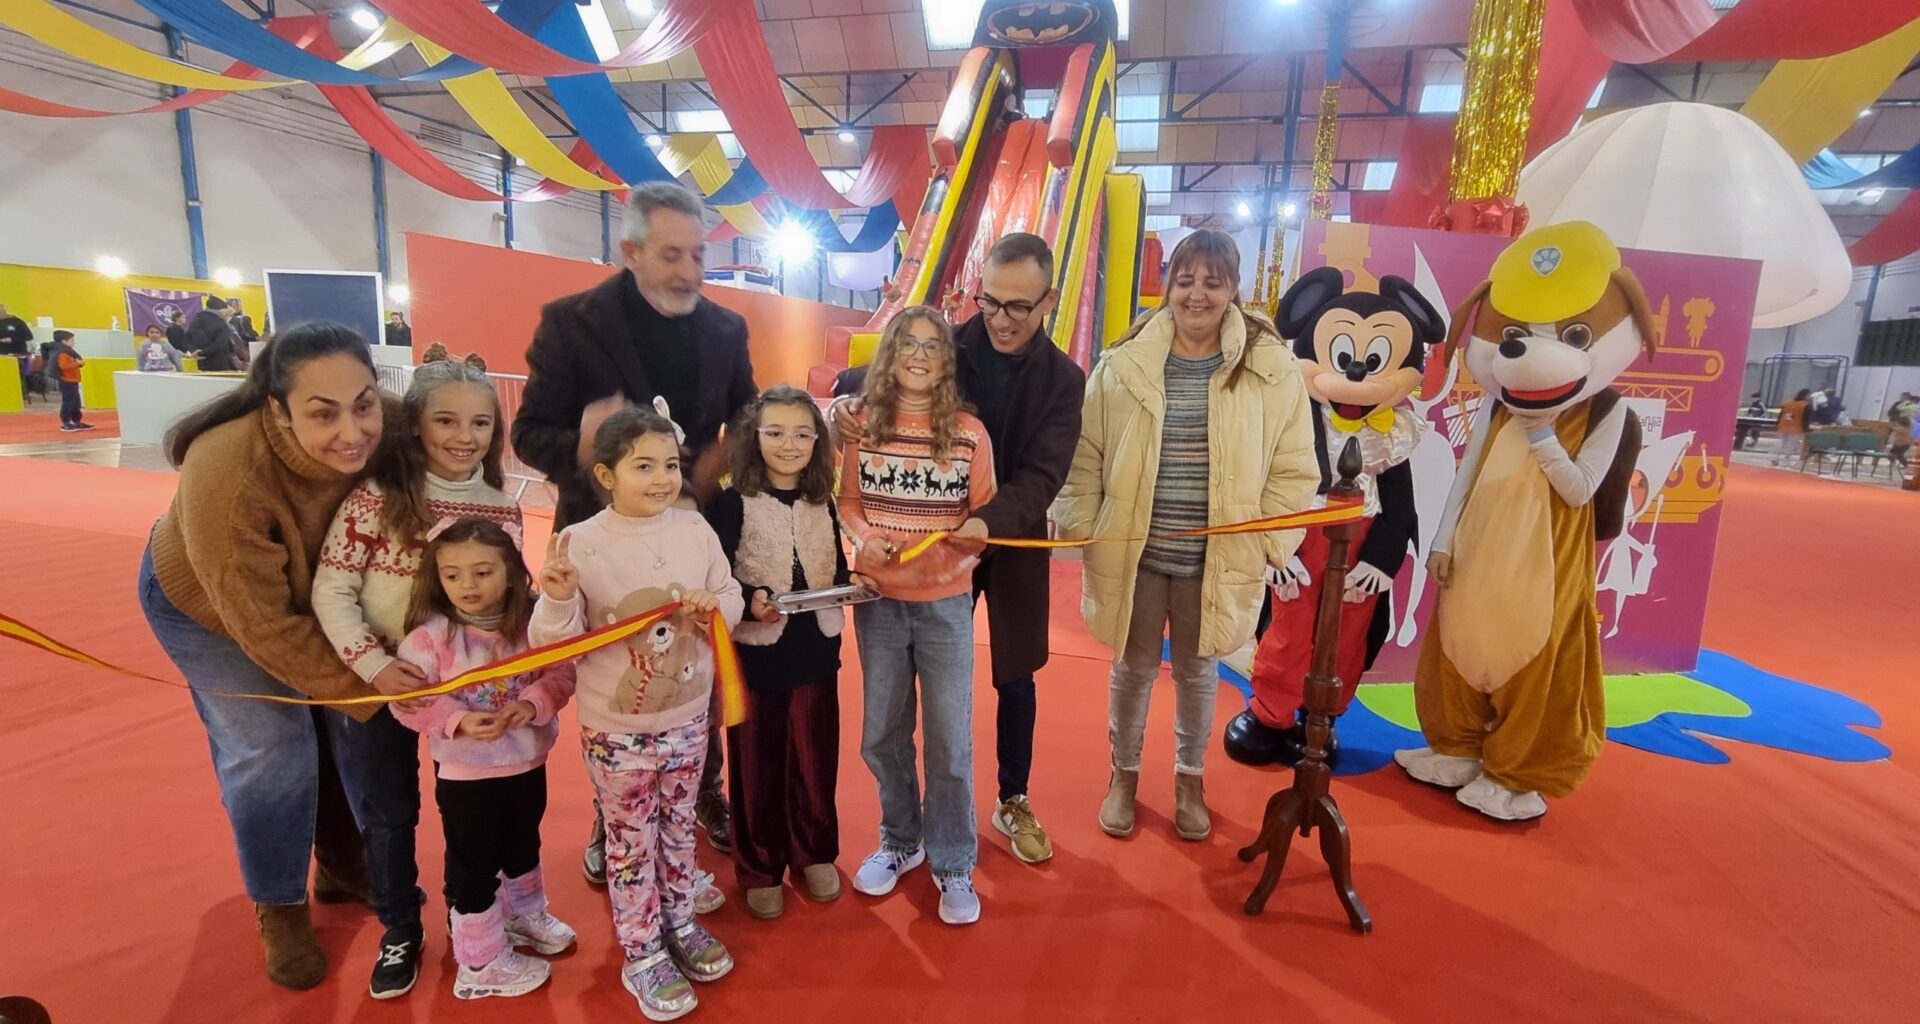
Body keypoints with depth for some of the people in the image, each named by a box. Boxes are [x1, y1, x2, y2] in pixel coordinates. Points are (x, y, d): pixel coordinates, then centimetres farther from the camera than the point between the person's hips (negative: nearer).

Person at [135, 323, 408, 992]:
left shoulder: (389, 427, -30)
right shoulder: (227, 475, -40)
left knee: (353, 727, 6)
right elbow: (264, 624, -32)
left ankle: (344, 867, 32)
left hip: (319, 594, 4)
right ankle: (279, 911, 21)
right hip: (206, 603, -4)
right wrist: (363, 690, -28)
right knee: (270, 752, -5)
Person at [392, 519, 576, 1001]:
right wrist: (459, 721, -30)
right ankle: (481, 962, 30)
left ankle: (524, 913, 51)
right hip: (465, 772, -4)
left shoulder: (532, 624, -10)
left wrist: (531, 704, -27)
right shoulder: (430, 635, -18)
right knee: (473, 866, 11)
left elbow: (560, 675, -10)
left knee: (524, 847, 25)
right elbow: (408, 701, -18)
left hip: (528, 761, 4)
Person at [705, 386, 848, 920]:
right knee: (756, 764, 10)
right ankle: (759, 870, 29)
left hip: (816, 650, 4)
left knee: (815, 757, 15)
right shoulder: (732, 503, -9)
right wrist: (750, 601, -28)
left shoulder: (823, 503, 5)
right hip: (756, 653, -3)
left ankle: (814, 854, 35)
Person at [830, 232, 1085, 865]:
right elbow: (866, 380, -1)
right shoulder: (943, 347, -9)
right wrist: (845, 402, -25)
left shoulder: (1063, 380, -10)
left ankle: (1013, 803, 36)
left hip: (1015, 544, 0)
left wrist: (988, 523, -37)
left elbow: (1040, 477, -19)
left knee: (1015, 678, 13)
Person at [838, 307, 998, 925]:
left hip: (945, 603, -2)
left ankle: (953, 863, 26)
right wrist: (867, 539, -14)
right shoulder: (863, 424, -2)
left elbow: (985, 518, -1)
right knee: (882, 734, 15)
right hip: (878, 601, 2)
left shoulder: (970, 432, -6)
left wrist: (970, 537, -22)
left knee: (949, 738, 5)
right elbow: (848, 502, 5)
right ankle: (899, 841, 38)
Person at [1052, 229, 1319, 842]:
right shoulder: (1124, 363, -5)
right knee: (1133, 667, 16)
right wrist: (1079, 526, -7)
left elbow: (1293, 469, 0)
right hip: (1133, 553, 0)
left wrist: (1272, 542, -7)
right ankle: (1124, 774, 40)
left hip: (1218, 560, 0)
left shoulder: (1273, 368, -5)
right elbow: (1086, 454, -1)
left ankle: (1189, 779, 43)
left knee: (1198, 671, 18)